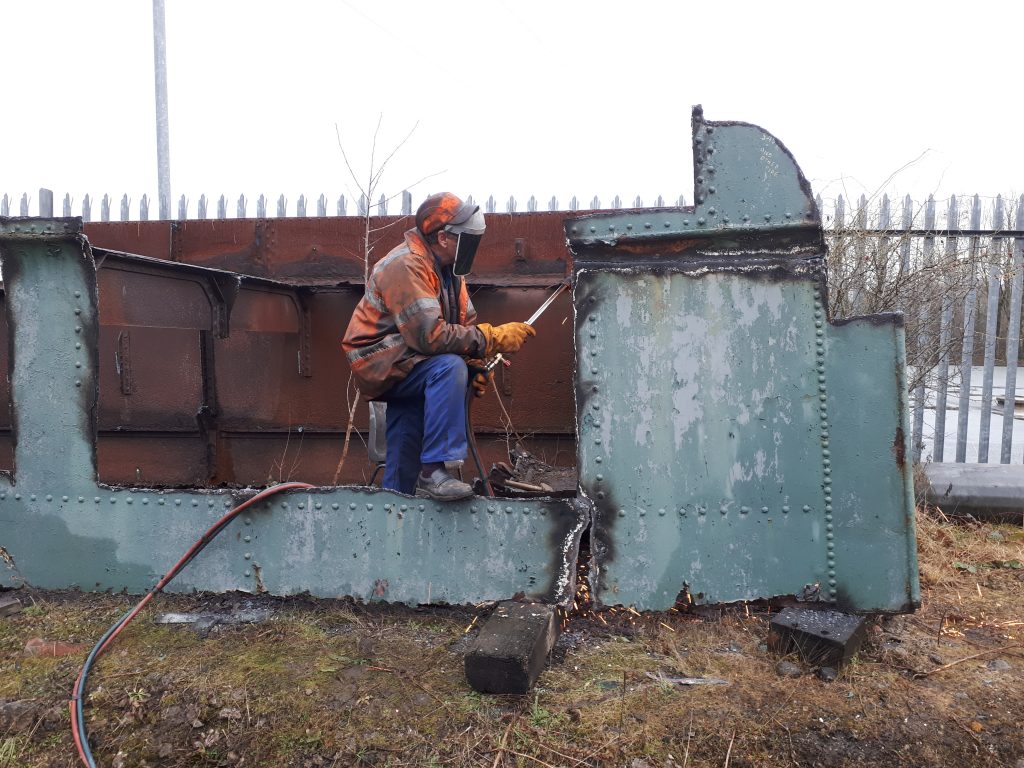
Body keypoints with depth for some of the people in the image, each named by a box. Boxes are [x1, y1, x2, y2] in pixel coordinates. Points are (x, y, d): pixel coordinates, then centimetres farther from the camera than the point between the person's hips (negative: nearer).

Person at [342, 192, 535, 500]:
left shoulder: (448, 269, 6)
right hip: (379, 363, -9)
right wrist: (495, 337, -30)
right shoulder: (406, 266, -23)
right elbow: (431, 336, -33)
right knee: (449, 367, -31)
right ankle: (433, 469, -27)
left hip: (405, 365, 9)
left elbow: (464, 326, 6)